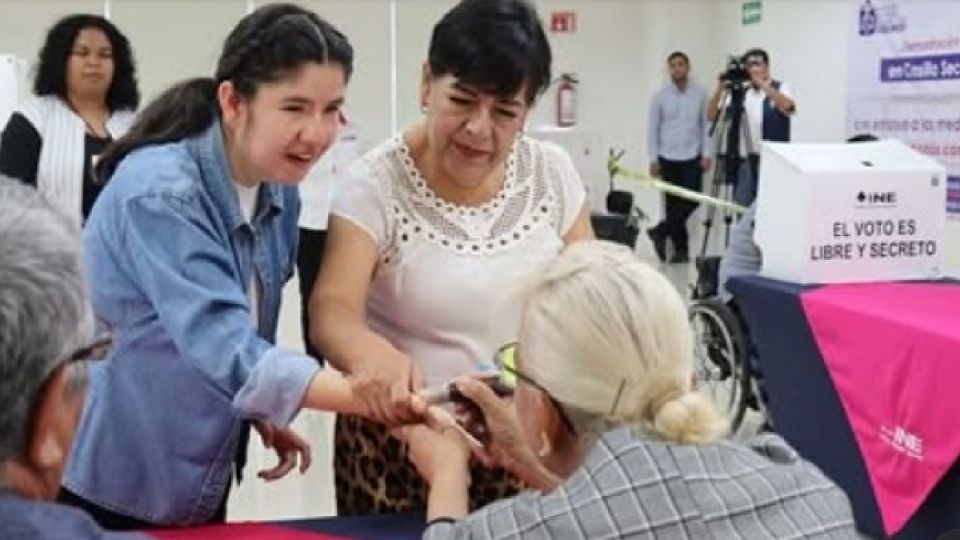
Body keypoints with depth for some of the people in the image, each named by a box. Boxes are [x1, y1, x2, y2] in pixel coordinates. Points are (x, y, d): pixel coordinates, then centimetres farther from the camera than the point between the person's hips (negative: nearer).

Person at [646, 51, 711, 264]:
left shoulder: (700, 94, 1)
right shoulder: (660, 96, 1)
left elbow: (706, 125, 2)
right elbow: (653, 129, 3)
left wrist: (706, 154, -5)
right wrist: (653, 159, -2)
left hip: (693, 158, 0)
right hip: (668, 158, 0)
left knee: (692, 201, -9)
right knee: (674, 203, 3)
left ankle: (660, 231, 7)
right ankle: (681, 248, 12)